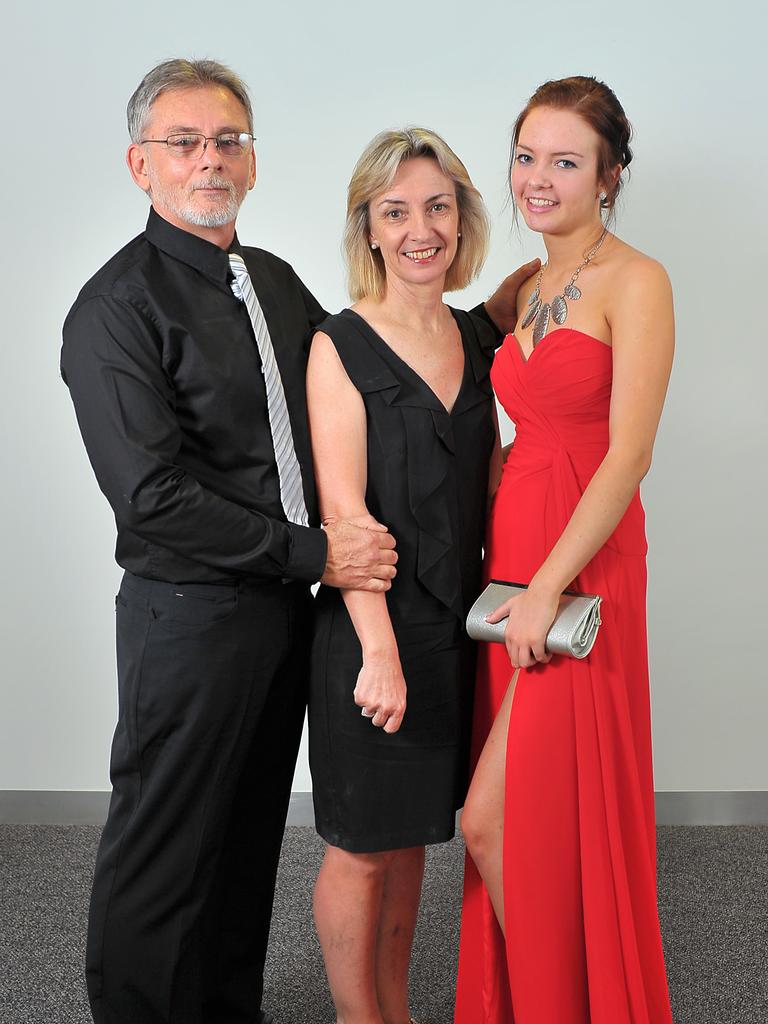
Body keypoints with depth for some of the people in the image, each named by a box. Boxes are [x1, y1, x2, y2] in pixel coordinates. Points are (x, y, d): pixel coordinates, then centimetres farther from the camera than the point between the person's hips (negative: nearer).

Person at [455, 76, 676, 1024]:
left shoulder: (634, 283, -9)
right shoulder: (525, 289, 14)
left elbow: (629, 453, -16)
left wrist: (549, 585, -19)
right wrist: (495, 558, 5)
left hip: (579, 571, -7)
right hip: (510, 560, 7)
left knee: (490, 822, -5)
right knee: (526, 821, 14)